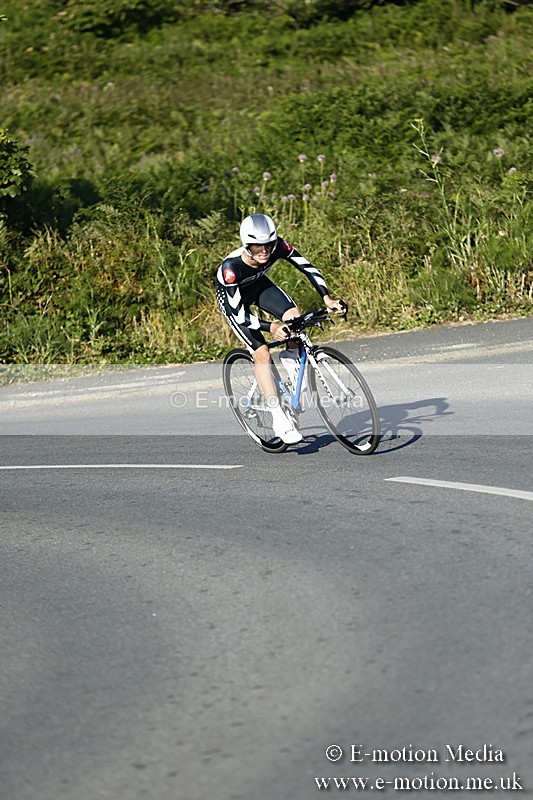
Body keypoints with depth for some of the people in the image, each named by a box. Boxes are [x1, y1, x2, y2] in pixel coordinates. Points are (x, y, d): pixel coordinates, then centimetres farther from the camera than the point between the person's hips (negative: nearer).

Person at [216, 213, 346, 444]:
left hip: (258, 284, 5)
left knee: (293, 317, -22)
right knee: (262, 354, -15)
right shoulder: (231, 267, -39)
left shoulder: (278, 246, -29)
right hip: (232, 295, -5)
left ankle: (292, 364, 4)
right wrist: (270, 327, -46)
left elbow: (306, 267, -20)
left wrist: (327, 298, -31)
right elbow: (238, 313, -36)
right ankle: (279, 420, -8)